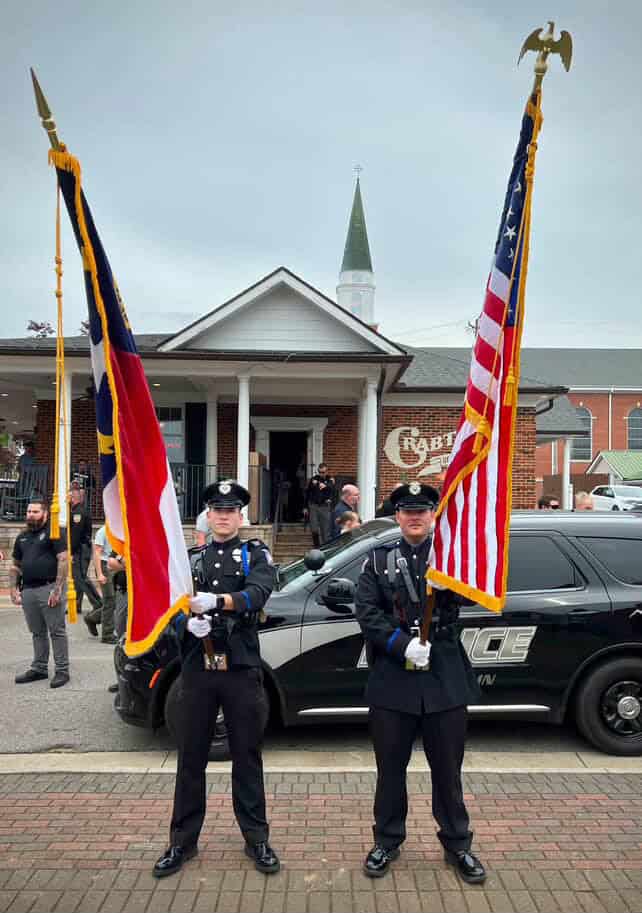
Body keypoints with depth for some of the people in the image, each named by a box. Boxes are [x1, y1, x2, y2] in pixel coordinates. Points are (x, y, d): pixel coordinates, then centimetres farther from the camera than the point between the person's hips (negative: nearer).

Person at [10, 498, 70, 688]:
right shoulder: (22, 537, 17)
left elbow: (63, 561, -11)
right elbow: (15, 566, 22)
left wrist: (57, 589, -17)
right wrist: (14, 589, 9)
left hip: (48, 588, -6)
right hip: (28, 590, 7)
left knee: (57, 631, -1)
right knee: (37, 632, 15)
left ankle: (62, 670, 4)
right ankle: (39, 668, 24)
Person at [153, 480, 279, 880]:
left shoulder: (256, 553, 2)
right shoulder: (190, 557, 10)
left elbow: (259, 592, -18)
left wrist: (218, 601, -34)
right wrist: (188, 622, -18)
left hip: (242, 668, -2)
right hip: (197, 668, 2)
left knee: (247, 756, 9)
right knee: (191, 757, 11)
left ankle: (257, 839, 24)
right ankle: (183, 840, 26)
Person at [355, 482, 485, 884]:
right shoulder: (379, 559, 5)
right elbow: (367, 612, -4)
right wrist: (403, 646, -16)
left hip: (445, 680, 0)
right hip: (392, 680, 0)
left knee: (448, 767, 12)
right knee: (390, 767, 13)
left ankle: (457, 843, 30)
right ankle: (387, 841, 31)